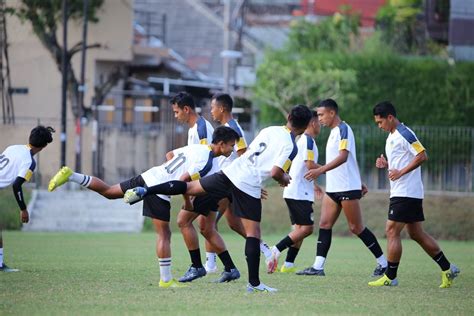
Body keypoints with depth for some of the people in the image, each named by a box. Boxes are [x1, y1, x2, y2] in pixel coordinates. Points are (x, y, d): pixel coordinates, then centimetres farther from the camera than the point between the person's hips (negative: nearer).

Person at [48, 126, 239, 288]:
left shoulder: (195, 147, 13)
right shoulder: (207, 162, -14)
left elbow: (170, 154, 27)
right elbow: (182, 182, -19)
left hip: (148, 176, 8)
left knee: (108, 191, 18)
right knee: (164, 235, 0)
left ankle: (71, 176, 8)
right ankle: (166, 280, 4)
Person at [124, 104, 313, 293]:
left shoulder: (269, 130, 14)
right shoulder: (291, 146, -7)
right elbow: (275, 172, -14)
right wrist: (283, 179, 10)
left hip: (231, 172, 6)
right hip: (249, 187, -6)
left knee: (190, 187, 15)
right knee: (253, 233, 0)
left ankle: (143, 191, 3)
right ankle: (254, 283, -1)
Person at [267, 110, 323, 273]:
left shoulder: (302, 140, 20)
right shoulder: (308, 141, -11)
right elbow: (310, 165, -20)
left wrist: (314, 184, 32)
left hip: (293, 191, 10)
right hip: (299, 193, -10)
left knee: (299, 228, 9)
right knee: (306, 228, -12)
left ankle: (288, 264, 3)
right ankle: (276, 250, -18)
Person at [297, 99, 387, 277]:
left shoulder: (343, 129, -13)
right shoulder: (334, 132, 16)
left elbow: (343, 157, -26)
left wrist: (321, 170, -35)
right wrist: (359, 183, 26)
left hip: (347, 188, -9)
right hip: (333, 188, 9)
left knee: (356, 228, -5)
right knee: (325, 224, 0)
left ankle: (383, 263, 5)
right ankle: (318, 267, -3)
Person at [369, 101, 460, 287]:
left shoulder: (404, 134, -13)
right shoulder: (392, 136, 17)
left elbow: (422, 156, -21)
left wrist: (400, 172, -21)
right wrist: (386, 164, 8)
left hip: (405, 193, -10)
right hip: (405, 193, 10)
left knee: (392, 231, -8)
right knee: (417, 234, 11)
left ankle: (390, 277, -4)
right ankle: (447, 269, 15)